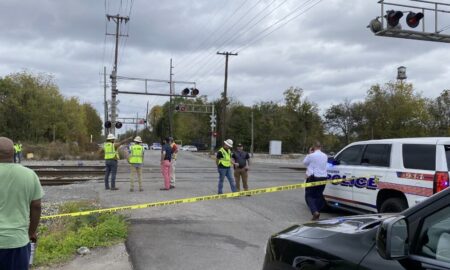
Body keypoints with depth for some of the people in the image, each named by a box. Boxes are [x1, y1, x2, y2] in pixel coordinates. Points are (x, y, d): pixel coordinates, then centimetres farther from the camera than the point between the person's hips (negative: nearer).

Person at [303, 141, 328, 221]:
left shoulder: (311, 156, -12)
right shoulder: (325, 156, 6)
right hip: (323, 178, 6)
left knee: (309, 196, 2)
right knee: (319, 195, 18)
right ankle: (317, 211, 17)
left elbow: (305, 162, 4)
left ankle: (315, 212, -17)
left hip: (313, 178, -6)